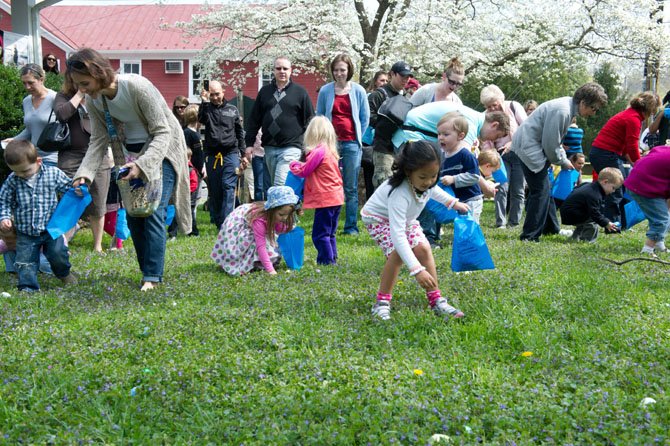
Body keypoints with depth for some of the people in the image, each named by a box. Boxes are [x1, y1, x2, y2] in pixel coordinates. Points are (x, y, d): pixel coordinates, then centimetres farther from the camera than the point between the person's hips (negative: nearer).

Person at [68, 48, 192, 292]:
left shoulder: (137, 87, -29)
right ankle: (149, 273, 13)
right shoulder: (93, 100, -9)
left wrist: (142, 164, -37)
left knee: (154, 212, -15)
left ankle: (152, 277, -11)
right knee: (133, 214, 4)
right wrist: (84, 174, -19)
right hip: (131, 155, 7)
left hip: (161, 150, -7)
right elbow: (98, 141, -4)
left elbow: (162, 132, -25)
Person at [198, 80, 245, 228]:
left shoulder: (232, 110, 12)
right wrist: (205, 102, -19)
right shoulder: (207, 109, 9)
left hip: (230, 154, -1)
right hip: (212, 155, 1)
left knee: (228, 187, -11)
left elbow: (240, 132, 16)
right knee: (214, 190, 6)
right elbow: (202, 119, -14)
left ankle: (226, 222, -16)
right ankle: (216, 221, 15)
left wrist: (243, 153, 13)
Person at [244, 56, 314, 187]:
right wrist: (249, 143, 10)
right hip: (270, 147, 5)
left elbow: (309, 120, 4)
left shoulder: (300, 92, 4)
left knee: (281, 186, -17)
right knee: (275, 185, 9)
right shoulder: (265, 91, 13)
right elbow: (254, 119, 15)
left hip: (291, 148, -5)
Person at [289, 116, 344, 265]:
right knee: (329, 233, 17)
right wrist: (300, 165, 12)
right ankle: (332, 260, 20)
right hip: (336, 198, 9)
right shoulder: (331, 151, 13)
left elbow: (303, 171, -6)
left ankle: (326, 261, -5)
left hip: (325, 199, -9)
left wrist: (293, 164, 11)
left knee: (320, 234, -4)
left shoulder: (318, 152, -14)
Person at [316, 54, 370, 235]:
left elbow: (365, 118, 11)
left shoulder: (358, 91, 5)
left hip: (351, 144, 0)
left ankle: (351, 226, 6)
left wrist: (358, 139, 6)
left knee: (351, 188, 2)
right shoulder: (325, 91, 5)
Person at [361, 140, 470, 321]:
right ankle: (382, 303, -14)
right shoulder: (400, 194, -44)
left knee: (423, 249, -11)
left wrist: (452, 202, 15)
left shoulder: (424, 182, -22)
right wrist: (416, 270, -55)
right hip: (379, 218, -6)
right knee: (397, 253, -28)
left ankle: (436, 301, -3)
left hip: (405, 218, 6)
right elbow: (397, 234, -50)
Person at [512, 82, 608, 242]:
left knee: (544, 189, 17)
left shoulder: (568, 107, 7)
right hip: (529, 147, -10)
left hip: (534, 147, 10)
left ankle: (551, 229, 28)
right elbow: (550, 143, -21)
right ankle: (530, 235, -6)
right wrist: (562, 161, -6)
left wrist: (563, 157, 8)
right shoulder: (561, 111, -25)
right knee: (541, 190, -10)